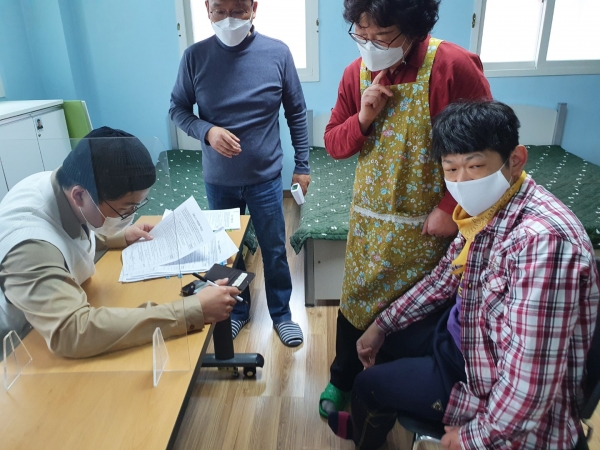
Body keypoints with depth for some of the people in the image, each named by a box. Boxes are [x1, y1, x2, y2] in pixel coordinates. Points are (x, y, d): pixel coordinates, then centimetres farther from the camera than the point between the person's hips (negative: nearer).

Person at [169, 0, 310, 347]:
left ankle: (281, 313, 36)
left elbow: (296, 113, -1)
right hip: (218, 180, 1)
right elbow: (178, 109, 1)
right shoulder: (195, 56, -8)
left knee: (274, 251, 13)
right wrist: (206, 131, -20)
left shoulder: (278, 53, -9)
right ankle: (237, 311, 41)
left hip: (266, 177, -1)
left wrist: (303, 165, 1)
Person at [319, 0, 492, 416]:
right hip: (368, 218, 4)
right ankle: (343, 381, 40)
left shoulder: (454, 67, -16)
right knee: (356, 303, 16)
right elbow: (334, 144, 4)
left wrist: (451, 208, -15)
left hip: (424, 225, -3)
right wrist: (363, 119, -15)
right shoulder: (357, 73, 0)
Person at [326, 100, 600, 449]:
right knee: (383, 341, 21)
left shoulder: (541, 240, -36)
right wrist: (382, 324, 8)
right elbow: (445, 277, 6)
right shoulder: (484, 209, -8)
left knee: (369, 384, 6)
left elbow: (531, 379, -33)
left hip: (515, 408, -7)